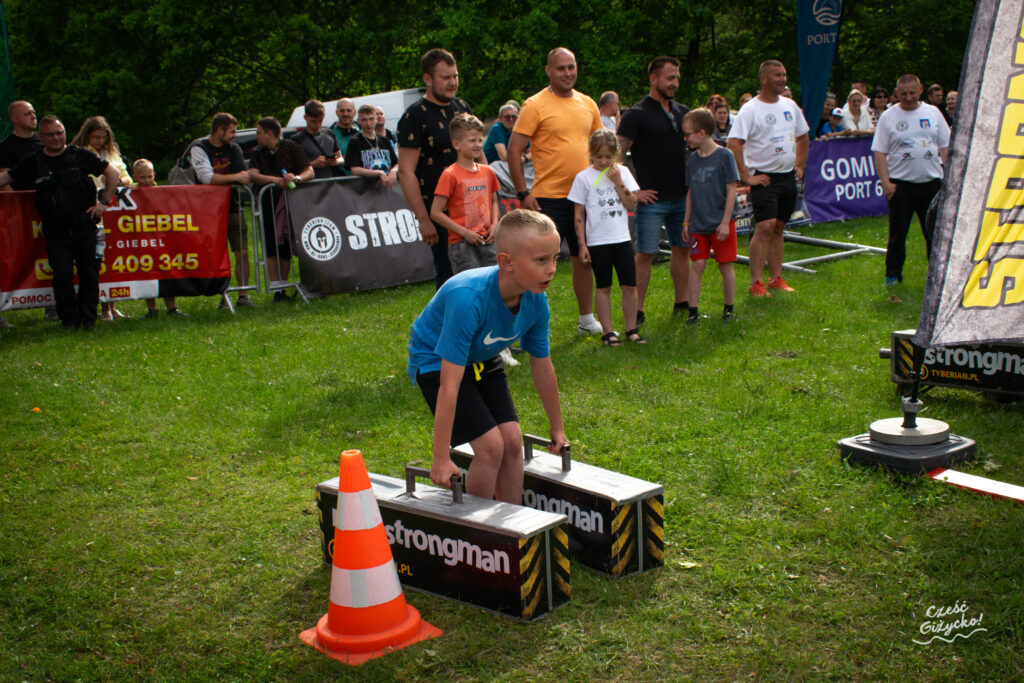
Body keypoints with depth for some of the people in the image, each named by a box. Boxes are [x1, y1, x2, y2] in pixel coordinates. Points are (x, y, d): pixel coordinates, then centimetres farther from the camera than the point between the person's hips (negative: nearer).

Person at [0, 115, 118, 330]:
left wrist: (104, 203, 4)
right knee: (62, 275, -8)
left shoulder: (80, 155, 5)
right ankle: (70, 319, 6)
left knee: (88, 272, 1)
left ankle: (88, 318, 15)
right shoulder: (34, 162, 9)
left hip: (83, 225, -1)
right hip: (56, 230, 1)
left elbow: (112, 173, 10)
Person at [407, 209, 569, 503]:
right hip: (436, 361, -6)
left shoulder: (536, 301, -19)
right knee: (491, 445, -15)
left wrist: (556, 428, 8)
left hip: (483, 361, 6)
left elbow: (542, 368, -3)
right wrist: (441, 458, -36)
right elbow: (450, 383, -39)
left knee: (512, 439, -4)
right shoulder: (469, 298, -40)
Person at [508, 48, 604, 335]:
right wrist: (523, 193, -14)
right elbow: (513, 151, -10)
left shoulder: (588, 104, 10)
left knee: (584, 258, 14)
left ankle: (587, 320, 26)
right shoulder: (535, 105, -8)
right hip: (549, 197, -6)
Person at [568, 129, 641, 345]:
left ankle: (631, 329, 13)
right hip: (597, 241, -3)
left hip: (622, 238, 3)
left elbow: (632, 205, 1)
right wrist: (582, 244, -4)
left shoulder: (622, 172, 7)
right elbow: (579, 215, 0)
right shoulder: (584, 177, -1)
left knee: (630, 285, 2)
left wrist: (618, 182, -9)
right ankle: (607, 332, 10)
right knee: (603, 287, 4)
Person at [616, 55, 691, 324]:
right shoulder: (636, 114, -7)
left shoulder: (682, 112, 13)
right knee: (645, 255, -3)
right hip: (652, 199, -6)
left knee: (682, 249, 11)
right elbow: (616, 156, -13)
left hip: (681, 197, 6)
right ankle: (637, 311, 2)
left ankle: (682, 303, 24)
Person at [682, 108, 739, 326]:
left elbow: (731, 191, -8)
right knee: (697, 265, 0)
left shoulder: (724, 155, -8)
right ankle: (693, 311, 4)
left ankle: (729, 309, 17)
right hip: (698, 224, 4)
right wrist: (687, 222, 13)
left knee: (725, 266, 4)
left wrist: (726, 222, -13)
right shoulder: (693, 159, 8)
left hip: (720, 223, -4)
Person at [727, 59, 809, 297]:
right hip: (764, 178, -6)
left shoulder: (790, 106, 12)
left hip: (788, 177, 6)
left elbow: (802, 136, 25)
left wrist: (800, 165, 16)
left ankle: (776, 278, 18)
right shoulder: (750, 110, -10)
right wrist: (746, 177, -18)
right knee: (765, 227, -14)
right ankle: (755, 283, -10)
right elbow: (734, 144, -18)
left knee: (778, 228, 11)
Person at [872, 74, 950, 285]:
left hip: (931, 181, 2)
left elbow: (945, 146, 11)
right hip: (900, 183, -2)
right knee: (898, 232, 4)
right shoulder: (888, 116, 0)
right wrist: (885, 182, -10)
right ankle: (892, 275, 14)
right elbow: (880, 152, -2)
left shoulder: (933, 113, 7)